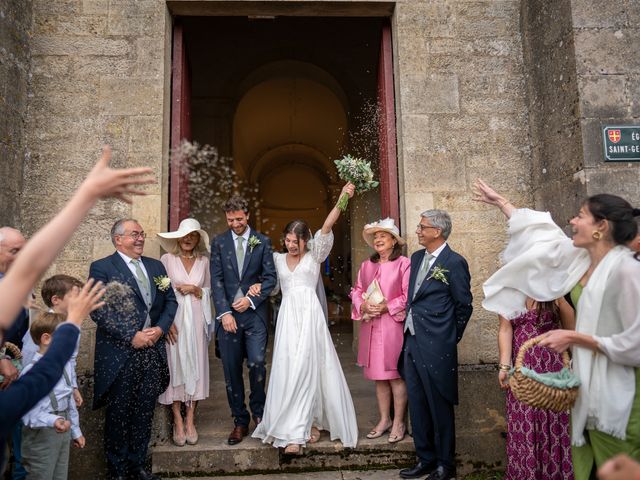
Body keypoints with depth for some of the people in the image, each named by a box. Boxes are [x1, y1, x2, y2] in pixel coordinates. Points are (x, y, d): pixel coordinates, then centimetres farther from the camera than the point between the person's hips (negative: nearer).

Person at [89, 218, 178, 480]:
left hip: (152, 351, 5)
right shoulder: (101, 268, -5)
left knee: (144, 413, 13)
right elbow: (98, 311, -13)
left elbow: (170, 300, 12)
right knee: (118, 414, 9)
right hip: (119, 355, -5)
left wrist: (160, 328, -5)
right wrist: (132, 336, -16)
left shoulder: (156, 266, 12)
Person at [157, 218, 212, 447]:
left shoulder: (204, 261, 8)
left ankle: (190, 420, 14)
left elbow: (208, 291, 13)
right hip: (173, 319, -2)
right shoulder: (167, 259, 1)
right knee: (175, 366, 0)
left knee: (195, 365, 4)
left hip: (196, 319, 2)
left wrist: (196, 290, -6)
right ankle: (178, 421, 10)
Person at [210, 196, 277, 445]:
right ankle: (240, 422, 19)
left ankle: (258, 410, 16)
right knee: (231, 370, 5)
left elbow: (270, 277, 3)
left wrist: (251, 299, -10)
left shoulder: (263, 242, 6)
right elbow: (216, 280, 1)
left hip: (254, 312, -1)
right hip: (227, 313, 1)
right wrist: (224, 312, -8)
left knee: (256, 363, -11)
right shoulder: (219, 242, 7)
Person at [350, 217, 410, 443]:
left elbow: (408, 296, -10)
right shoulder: (366, 266, 12)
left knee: (396, 375, 1)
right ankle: (384, 419, 25)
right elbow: (356, 291, 13)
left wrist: (387, 307, -15)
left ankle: (398, 422, 14)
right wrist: (363, 306, -6)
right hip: (371, 327, 6)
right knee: (379, 376, 12)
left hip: (394, 326, -6)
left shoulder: (403, 264, -7)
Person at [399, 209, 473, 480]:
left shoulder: (454, 263, -10)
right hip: (412, 342, 7)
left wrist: (449, 338, 3)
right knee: (417, 405, 15)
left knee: (439, 407, 6)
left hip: (436, 347, -7)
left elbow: (464, 306, -4)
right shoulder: (416, 258, 11)